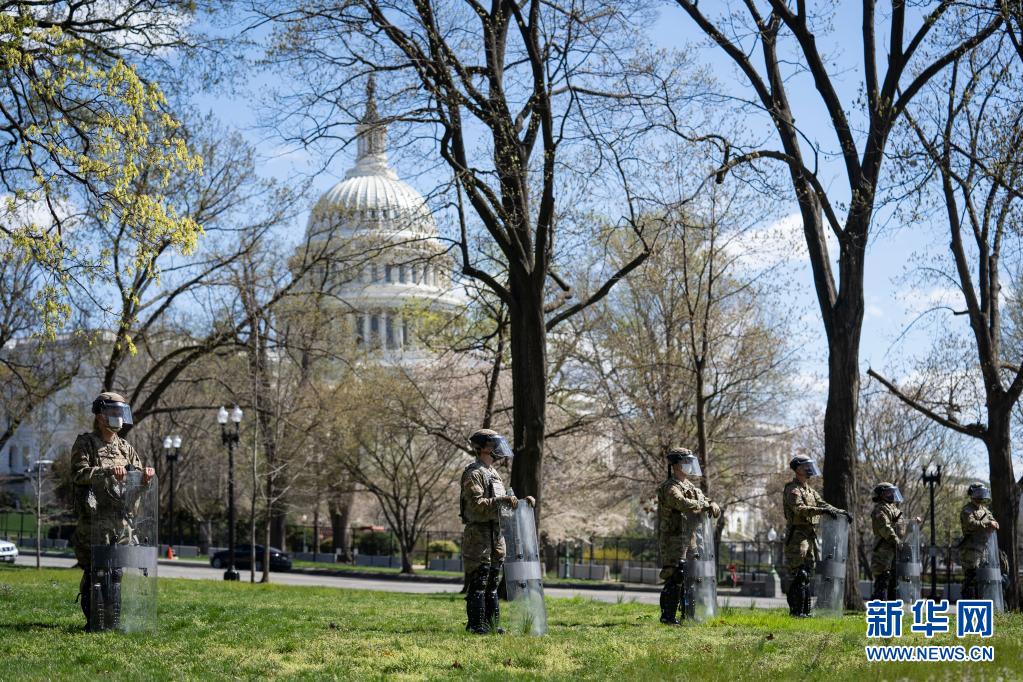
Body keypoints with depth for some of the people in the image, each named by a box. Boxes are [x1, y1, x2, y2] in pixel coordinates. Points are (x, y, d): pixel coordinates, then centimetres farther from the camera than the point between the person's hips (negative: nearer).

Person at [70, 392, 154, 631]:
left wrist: (145, 476, -8)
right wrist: (108, 471, -28)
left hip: (120, 521, 5)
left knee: (116, 573, 7)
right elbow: (78, 473, -15)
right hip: (94, 520, -5)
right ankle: (94, 622, -3)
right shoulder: (85, 444, 0)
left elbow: (137, 481, 16)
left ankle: (112, 621, 12)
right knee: (95, 572, -7)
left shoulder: (125, 447, 17)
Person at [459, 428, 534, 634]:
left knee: (492, 582, 11)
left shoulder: (494, 474, 20)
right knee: (478, 583, -7)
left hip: (496, 534, 9)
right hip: (478, 534, -9)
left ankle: (492, 623, 16)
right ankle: (476, 625, -5)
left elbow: (503, 504, 24)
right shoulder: (474, 473, -10)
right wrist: (500, 500, -26)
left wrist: (522, 501, 10)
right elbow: (477, 504, -20)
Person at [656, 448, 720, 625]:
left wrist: (712, 505, -3)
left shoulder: (689, 486, 18)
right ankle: (668, 616, -8)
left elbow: (705, 500, 21)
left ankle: (688, 615, 19)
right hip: (674, 540, -9)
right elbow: (683, 504, -30)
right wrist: (704, 506, -18)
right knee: (675, 578, -12)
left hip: (690, 541, 9)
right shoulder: (670, 488, -12)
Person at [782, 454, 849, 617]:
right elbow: (799, 509, -25)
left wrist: (841, 511, 6)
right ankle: (797, 610, -8)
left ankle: (804, 610, 13)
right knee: (800, 576, -10)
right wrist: (822, 510, -33)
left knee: (807, 575, 10)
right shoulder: (793, 489, -10)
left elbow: (823, 504, 21)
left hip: (810, 537, 9)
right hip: (797, 536, -9)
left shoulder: (810, 491, 20)